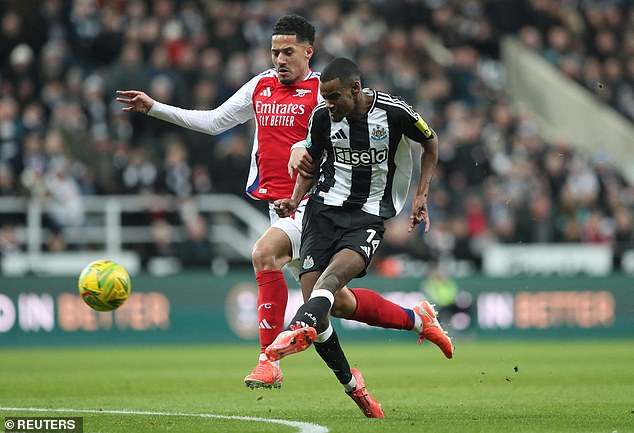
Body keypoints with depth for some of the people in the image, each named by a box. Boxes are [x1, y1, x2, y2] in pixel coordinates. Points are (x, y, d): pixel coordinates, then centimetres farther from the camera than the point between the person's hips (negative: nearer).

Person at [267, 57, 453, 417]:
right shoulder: (322, 117, 0)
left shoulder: (394, 112, -8)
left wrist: (421, 195, 4)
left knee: (335, 272, -33)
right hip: (325, 209, 3)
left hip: (370, 216, -3)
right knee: (313, 297, -11)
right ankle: (351, 384, 6)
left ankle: (301, 329, -60)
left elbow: (431, 143, 12)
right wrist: (295, 200, 0)